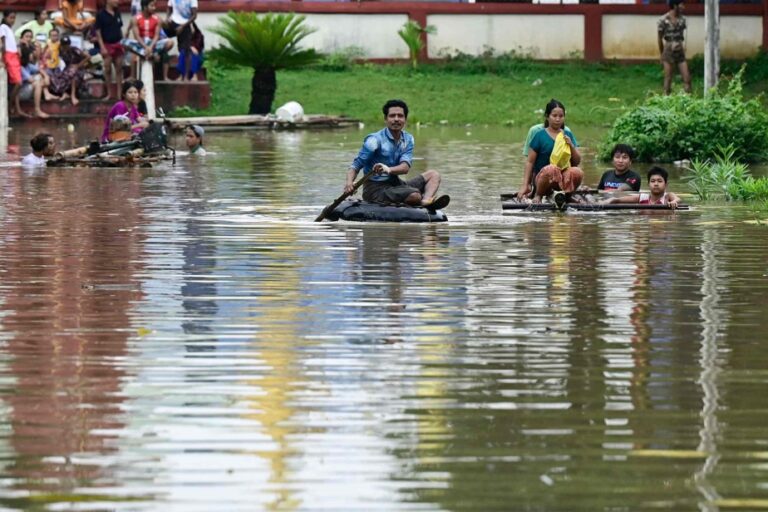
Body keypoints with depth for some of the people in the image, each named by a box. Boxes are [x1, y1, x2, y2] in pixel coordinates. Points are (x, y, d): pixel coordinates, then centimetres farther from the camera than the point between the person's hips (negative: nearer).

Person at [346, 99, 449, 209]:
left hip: (396, 184, 7)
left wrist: (389, 169, -34)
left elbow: (405, 167, -11)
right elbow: (357, 164, -12)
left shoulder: (408, 139, 7)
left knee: (433, 175, -5)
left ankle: (426, 201, -33)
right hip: (376, 189, -7)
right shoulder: (375, 140, -10)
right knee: (415, 195, -32)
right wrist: (349, 182, -33)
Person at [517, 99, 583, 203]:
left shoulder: (568, 135, 12)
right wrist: (525, 185, -5)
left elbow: (577, 162, 12)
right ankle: (538, 195, -11)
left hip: (563, 179, 3)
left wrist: (571, 146, -7)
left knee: (578, 172, -31)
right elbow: (530, 162, 1)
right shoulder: (540, 136, 0)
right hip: (542, 177, -3)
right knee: (551, 169, -39)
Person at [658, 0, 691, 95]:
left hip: (680, 53, 5)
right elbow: (660, 39, -1)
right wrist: (662, 55, 6)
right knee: (668, 80, 0)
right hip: (669, 53, -5)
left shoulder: (681, 19, 4)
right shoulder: (663, 20, -10)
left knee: (687, 78, -1)